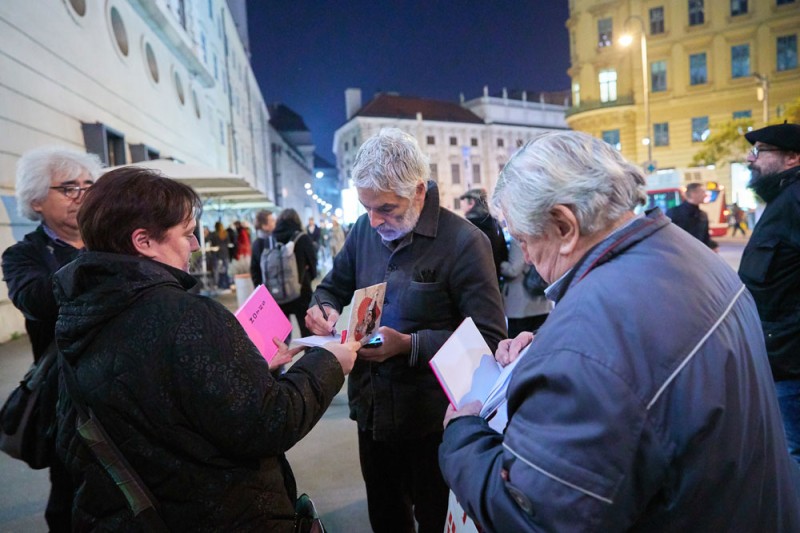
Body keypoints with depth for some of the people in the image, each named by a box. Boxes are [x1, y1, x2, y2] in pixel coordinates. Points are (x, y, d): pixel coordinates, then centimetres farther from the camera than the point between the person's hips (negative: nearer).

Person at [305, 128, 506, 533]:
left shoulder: (463, 242, -19)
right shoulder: (364, 229, 0)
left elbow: (489, 338, -20)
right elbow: (333, 286, 13)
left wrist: (409, 345, -26)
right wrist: (326, 310, -10)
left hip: (432, 419, -5)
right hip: (371, 408, 6)